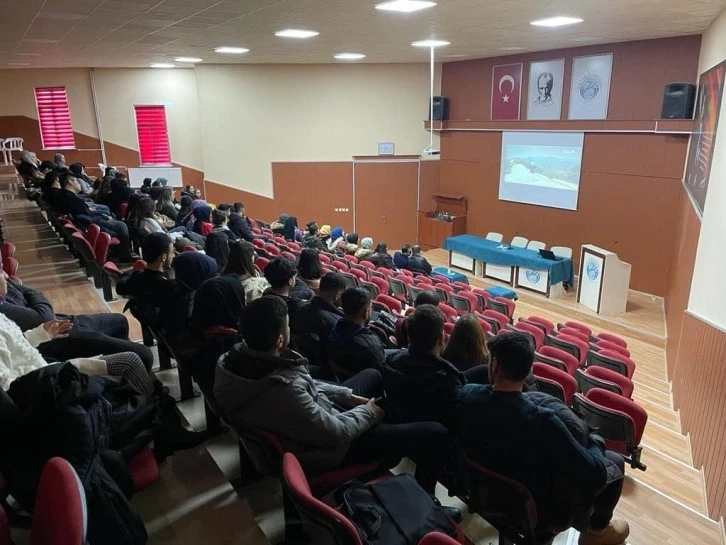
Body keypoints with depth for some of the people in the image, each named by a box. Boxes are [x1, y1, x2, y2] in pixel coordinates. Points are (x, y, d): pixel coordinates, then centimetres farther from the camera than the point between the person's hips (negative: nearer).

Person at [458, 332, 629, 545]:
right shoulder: (541, 421, -37)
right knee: (614, 462, 11)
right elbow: (593, 474, -26)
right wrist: (596, 444, -6)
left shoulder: (467, 395, -21)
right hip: (536, 511, -5)